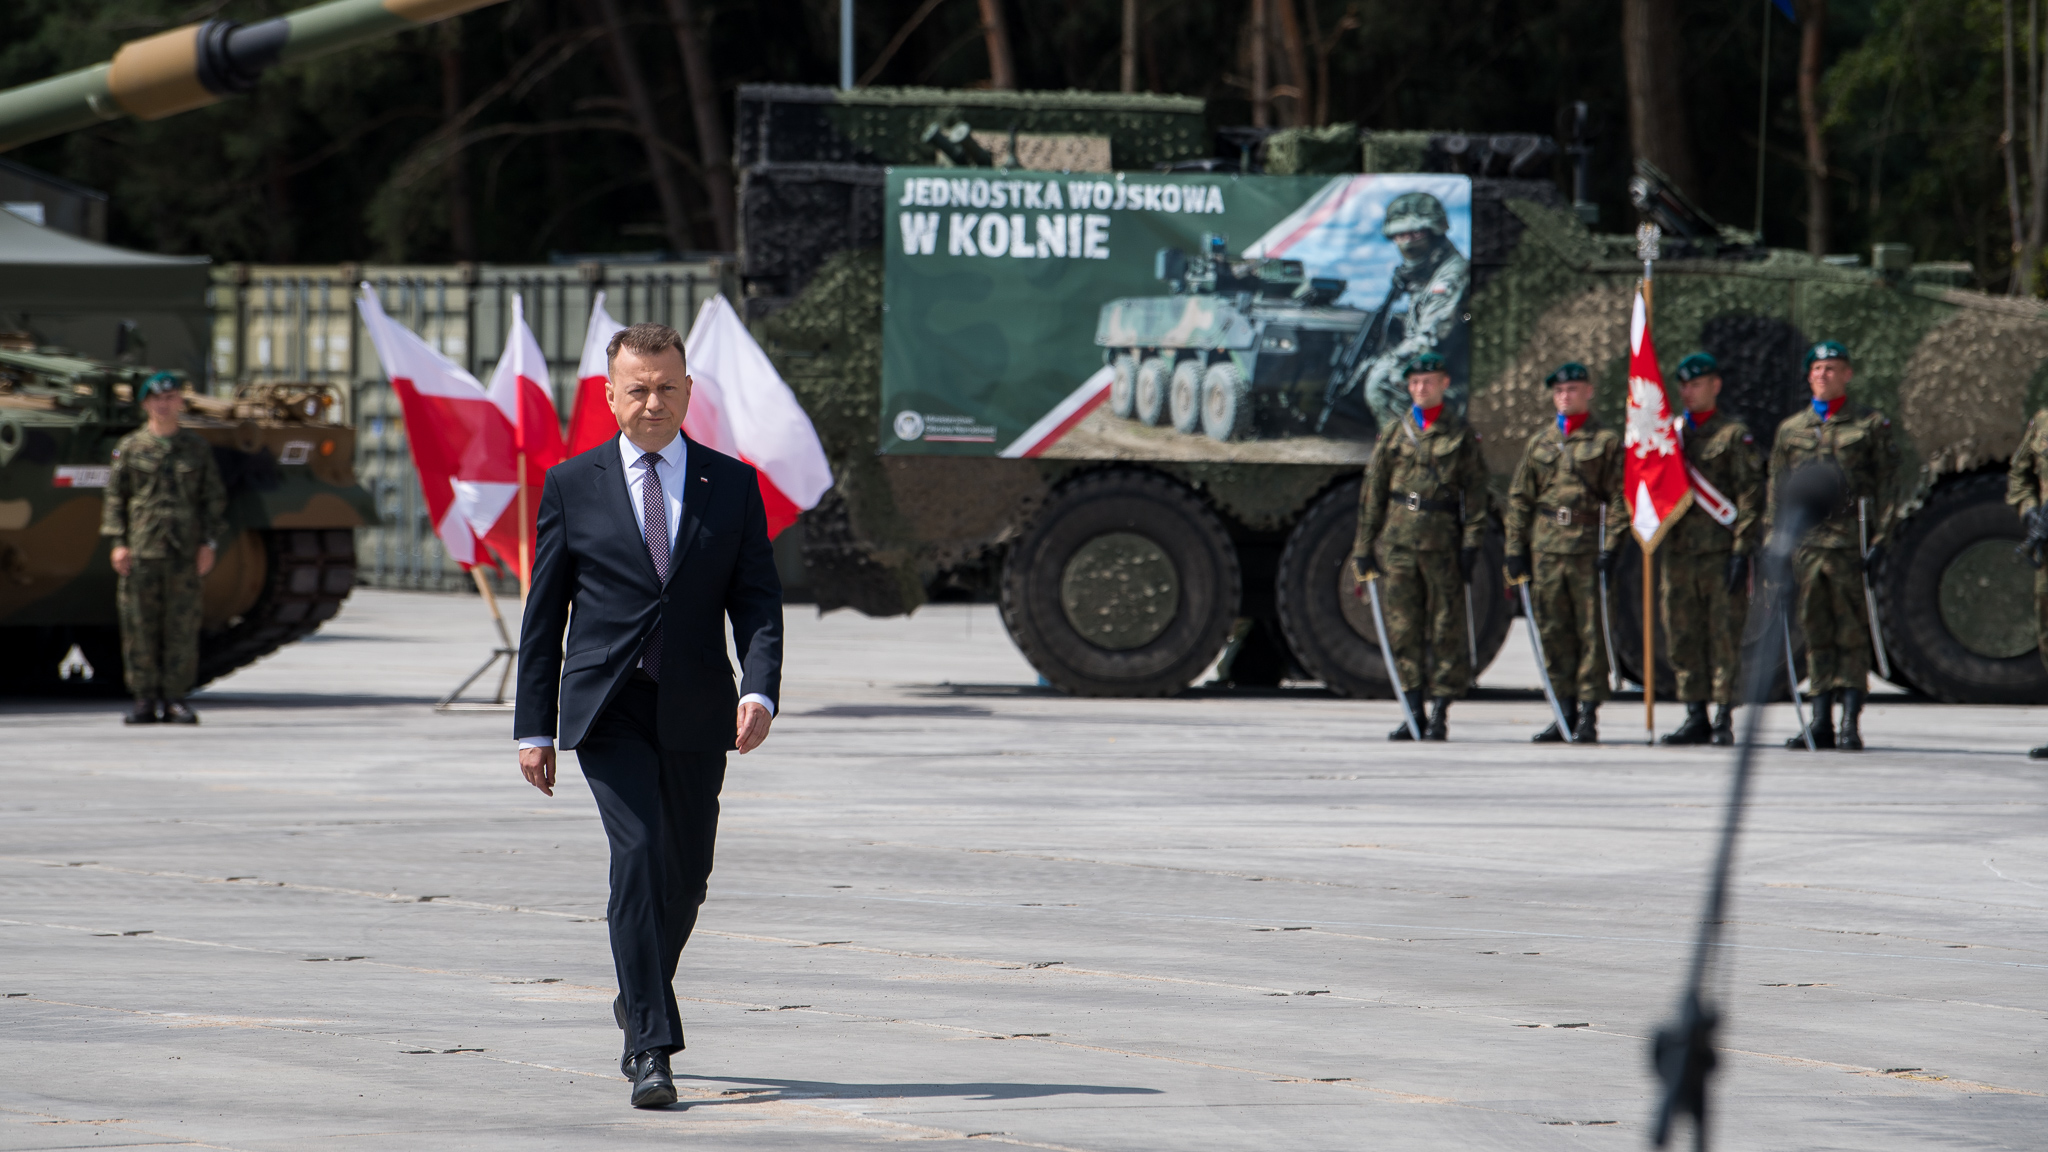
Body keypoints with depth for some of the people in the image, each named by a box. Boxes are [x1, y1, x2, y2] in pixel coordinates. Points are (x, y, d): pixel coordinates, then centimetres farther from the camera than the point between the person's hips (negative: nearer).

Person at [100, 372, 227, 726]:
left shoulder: (197, 448, 10)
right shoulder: (130, 447, 6)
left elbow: (214, 499, 11)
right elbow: (114, 497, 5)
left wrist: (210, 543, 2)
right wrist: (118, 542, -4)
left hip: (185, 550, 1)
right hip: (141, 550, -1)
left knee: (182, 626, -2)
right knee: (139, 627, -3)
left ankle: (174, 698, 4)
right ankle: (144, 699, 3)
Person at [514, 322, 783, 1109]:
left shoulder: (732, 485, 7)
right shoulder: (572, 486, 3)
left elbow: (757, 600, 3)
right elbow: (543, 614, 6)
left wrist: (760, 690, -15)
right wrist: (534, 728, 2)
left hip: (695, 715, 3)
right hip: (607, 708, -3)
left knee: (685, 871, 10)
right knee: (638, 853, -18)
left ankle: (638, 1003, 39)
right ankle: (653, 1047, -18)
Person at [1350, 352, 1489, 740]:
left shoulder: (1461, 434, 7)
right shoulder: (1393, 434, 13)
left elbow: (1474, 490, 3)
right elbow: (1373, 491, 13)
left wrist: (1472, 542, -7)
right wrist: (1364, 545, 8)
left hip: (1443, 539, -2)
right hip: (1398, 540, 2)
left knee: (1446, 627, -2)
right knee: (1403, 628, 0)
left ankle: (1440, 712, 2)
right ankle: (1413, 711, 5)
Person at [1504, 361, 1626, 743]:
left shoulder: (1607, 441, 3)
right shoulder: (1540, 443, 16)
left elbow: (1620, 497, -2)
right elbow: (1519, 497, 16)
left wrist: (1611, 546, -11)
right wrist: (1516, 547, 9)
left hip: (1588, 547, -5)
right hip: (1546, 549, 5)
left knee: (1591, 632, -4)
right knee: (1554, 633, 5)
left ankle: (1589, 714, -2)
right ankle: (1565, 713, 11)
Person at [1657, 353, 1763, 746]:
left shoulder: (1734, 435, 1)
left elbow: (1750, 496, -4)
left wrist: (1742, 550, -12)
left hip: (1721, 551, -5)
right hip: (1678, 551, 5)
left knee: (1724, 637, -5)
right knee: (1684, 639, 4)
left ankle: (1724, 719, -3)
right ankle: (1695, 717, 10)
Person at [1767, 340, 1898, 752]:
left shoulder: (1872, 425, 6)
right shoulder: (1790, 429, 16)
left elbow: (1888, 485, 2)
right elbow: (1777, 491, 17)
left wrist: (1883, 540, -7)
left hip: (1852, 542, -4)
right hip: (1806, 544, 4)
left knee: (1852, 635, -5)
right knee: (1817, 636, 5)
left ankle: (1851, 723, -4)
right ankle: (1821, 721, 8)